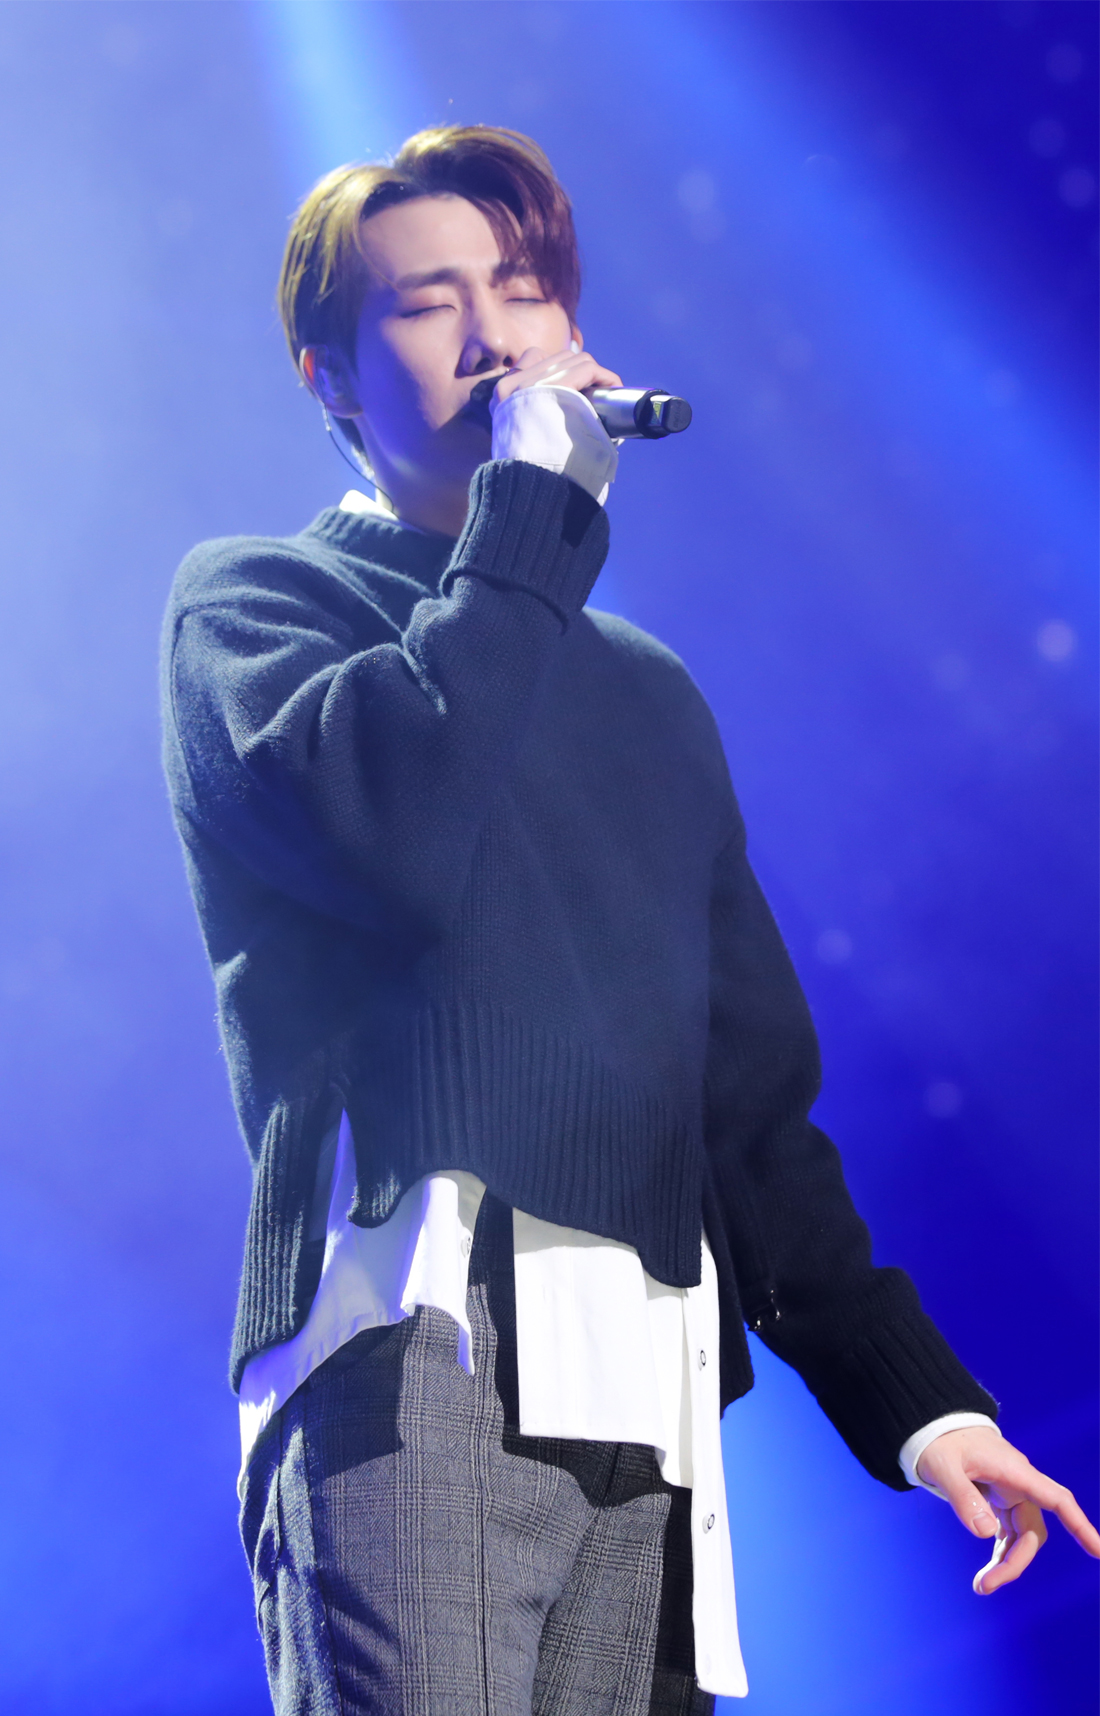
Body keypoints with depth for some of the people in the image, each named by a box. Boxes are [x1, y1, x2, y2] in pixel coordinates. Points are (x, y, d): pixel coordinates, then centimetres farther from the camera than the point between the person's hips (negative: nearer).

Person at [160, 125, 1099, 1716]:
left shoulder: (650, 692, 25)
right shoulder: (250, 604, 8)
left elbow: (755, 1095, 23)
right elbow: (398, 829, -16)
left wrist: (916, 1396, 13)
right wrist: (534, 496, -5)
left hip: (647, 1408, 5)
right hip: (413, 1350, -5)